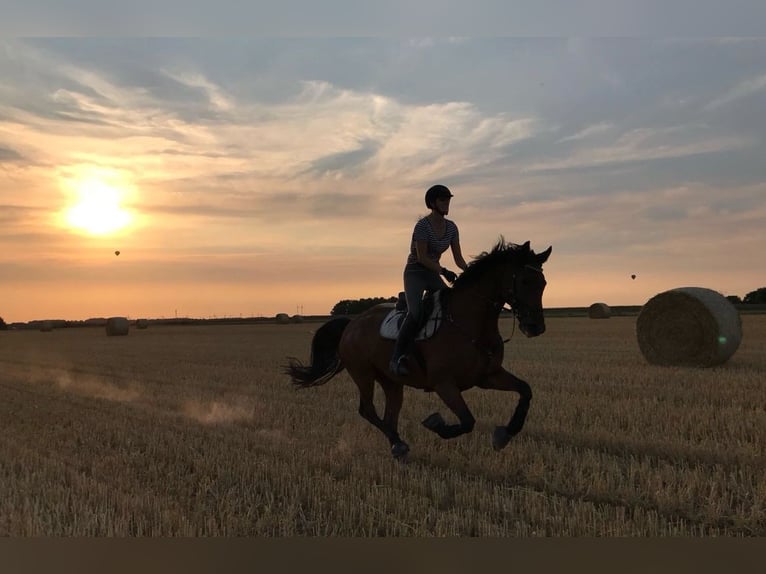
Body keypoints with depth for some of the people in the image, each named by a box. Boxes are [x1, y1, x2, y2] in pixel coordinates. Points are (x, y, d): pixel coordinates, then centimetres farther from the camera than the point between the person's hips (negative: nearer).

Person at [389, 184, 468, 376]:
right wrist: (444, 271, -28)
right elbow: (422, 257, -20)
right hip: (415, 273, -7)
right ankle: (397, 358, -22)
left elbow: (458, 258, 4)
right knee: (415, 312, -27)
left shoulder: (451, 227, 4)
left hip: (434, 274, 7)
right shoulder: (422, 225, -16)